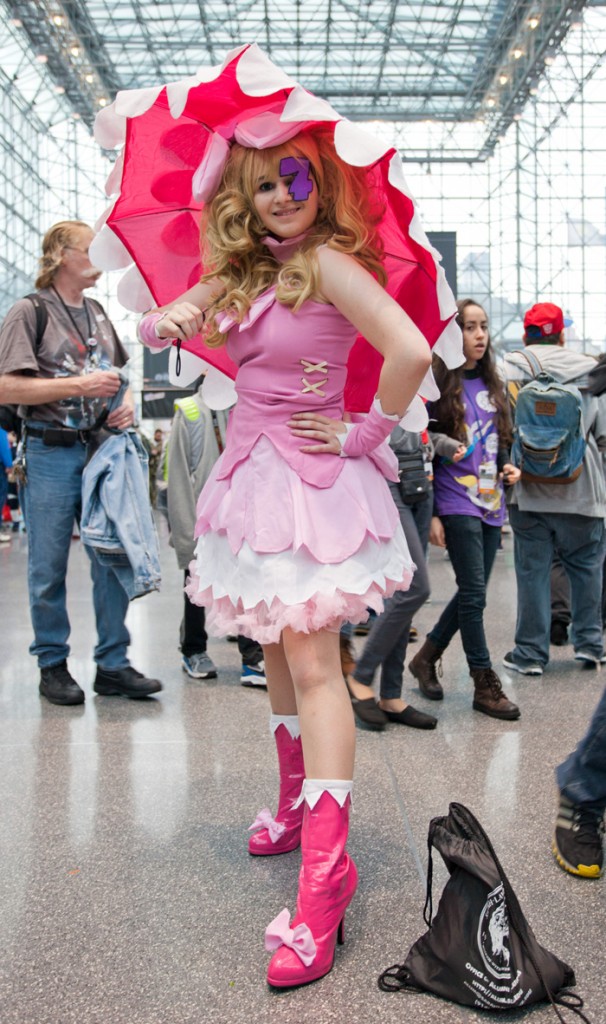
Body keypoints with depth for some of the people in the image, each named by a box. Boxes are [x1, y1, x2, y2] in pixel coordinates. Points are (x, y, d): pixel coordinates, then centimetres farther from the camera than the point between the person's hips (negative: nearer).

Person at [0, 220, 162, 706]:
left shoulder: (98, 313, 16)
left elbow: (120, 374, 26)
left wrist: (126, 403, 4)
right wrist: (79, 385, -17)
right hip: (50, 453, -5)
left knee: (113, 558, 5)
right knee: (49, 569, 3)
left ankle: (113, 664, 15)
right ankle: (52, 665, 17)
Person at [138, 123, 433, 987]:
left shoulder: (329, 261, -12)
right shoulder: (243, 273, 12)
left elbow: (410, 352, -24)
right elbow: (164, 322, 14)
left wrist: (368, 434, -14)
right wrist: (168, 323, -9)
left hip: (312, 479, -8)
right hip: (253, 471, 8)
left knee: (311, 663, -13)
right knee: (276, 653, 14)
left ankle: (325, 870, -10)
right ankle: (298, 805, 31)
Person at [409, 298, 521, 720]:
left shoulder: (493, 385, 13)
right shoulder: (440, 385, -7)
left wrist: (510, 467, 4)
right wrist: (430, 514, -12)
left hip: (491, 503, 7)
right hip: (457, 503, -7)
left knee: (472, 593, 11)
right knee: (474, 593, -4)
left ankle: (427, 656, 29)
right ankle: (486, 685, 6)